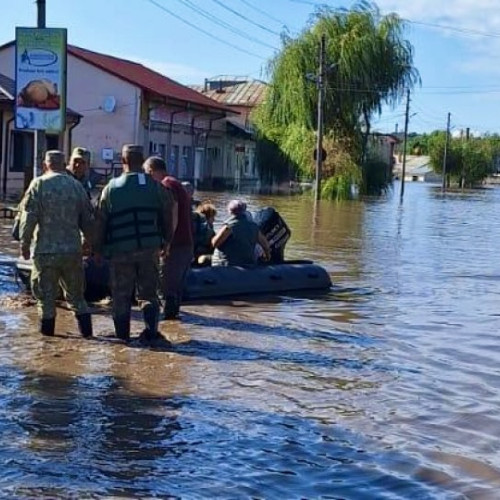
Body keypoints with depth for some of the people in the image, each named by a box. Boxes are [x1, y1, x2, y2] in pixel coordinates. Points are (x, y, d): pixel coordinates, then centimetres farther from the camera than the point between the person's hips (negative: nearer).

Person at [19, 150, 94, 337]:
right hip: (72, 249, 3)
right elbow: (87, 219, 8)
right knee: (75, 292, 14)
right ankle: (85, 328, 11)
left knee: (45, 293, 9)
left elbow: (29, 217, -8)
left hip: (45, 249, -3)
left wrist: (24, 243, 1)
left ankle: (47, 327, 13)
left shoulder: (38, 184, -4)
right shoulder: (76, 185, 6)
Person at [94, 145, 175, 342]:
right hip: (149, 248, 1)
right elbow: (167, 217, 6)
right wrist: (165, 241, 19)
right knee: (148, 293, 11)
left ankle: (122, 334, 14)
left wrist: (98, 249, 12)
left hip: (120, 250, -1)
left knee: (121, 296, 10)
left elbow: (101, 221, 3)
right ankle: (151, 330, -1)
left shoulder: (111, 188, -1)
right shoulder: (156, 187, 1)